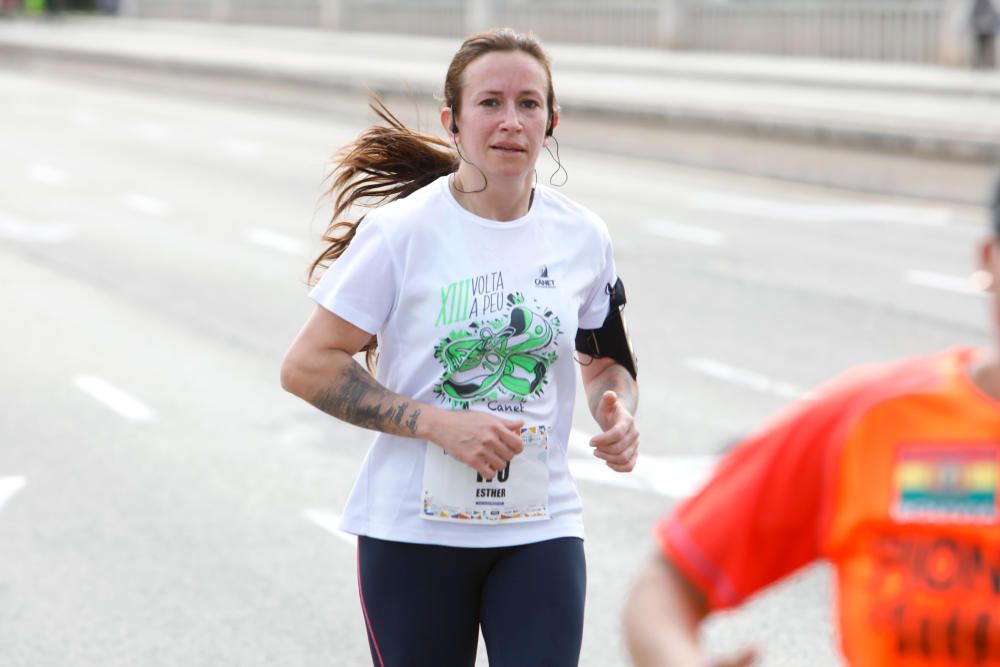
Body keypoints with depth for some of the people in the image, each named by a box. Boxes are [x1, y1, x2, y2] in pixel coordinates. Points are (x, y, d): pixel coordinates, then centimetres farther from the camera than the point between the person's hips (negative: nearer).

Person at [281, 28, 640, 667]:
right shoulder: (402, 231, -10)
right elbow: (308, 366, -10)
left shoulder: (583, 236, 2)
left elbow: (605, 359, 19)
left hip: (540, 529, 2)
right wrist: (440, 425, -18)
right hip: (413, 531, -2)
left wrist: (619, 411, -5)